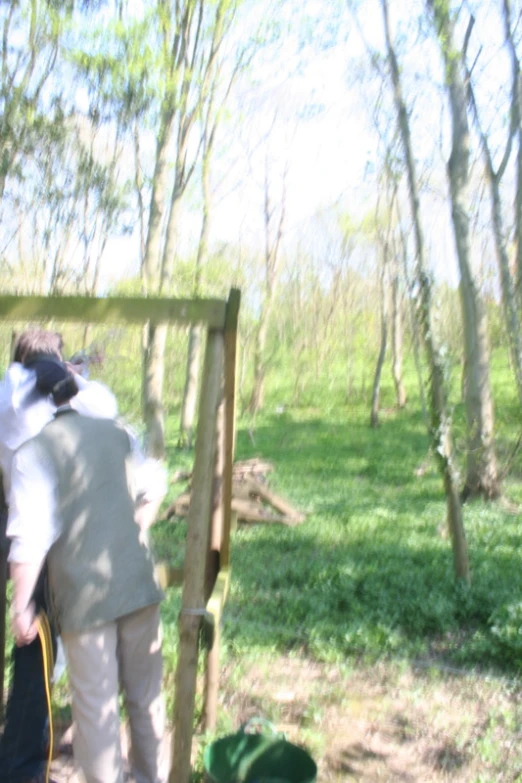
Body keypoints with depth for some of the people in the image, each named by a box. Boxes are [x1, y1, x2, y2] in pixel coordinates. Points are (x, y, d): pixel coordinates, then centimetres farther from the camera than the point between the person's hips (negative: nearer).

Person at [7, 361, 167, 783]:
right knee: (146, 693, 20)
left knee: (96, 704, 11)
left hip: (86, 597, -5)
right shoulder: (116, 433, 5)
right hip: (139, 584, 5)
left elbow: (31, 537, -14)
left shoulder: (33, 453, -9)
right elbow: (152, 490, 14)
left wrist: (21, 606, -6)